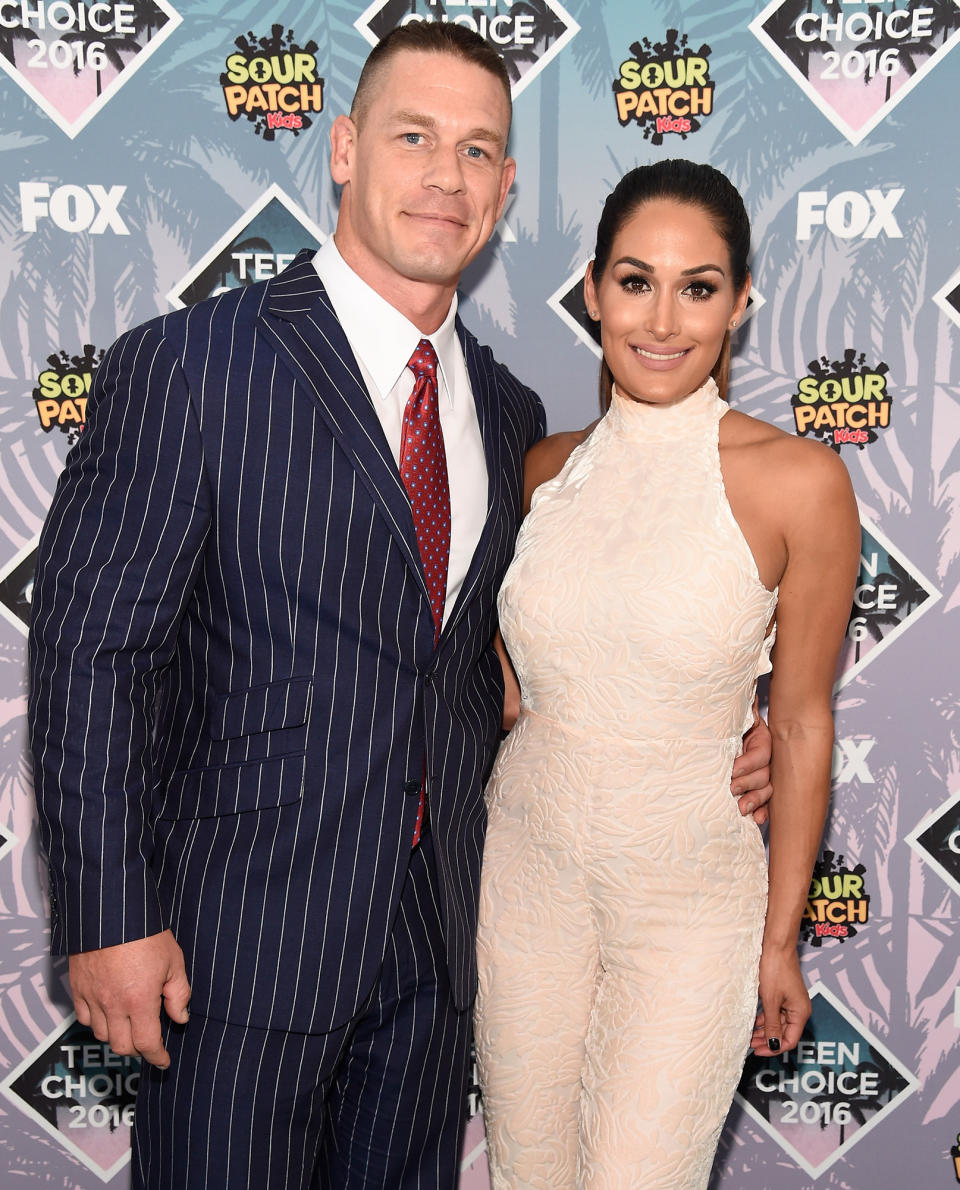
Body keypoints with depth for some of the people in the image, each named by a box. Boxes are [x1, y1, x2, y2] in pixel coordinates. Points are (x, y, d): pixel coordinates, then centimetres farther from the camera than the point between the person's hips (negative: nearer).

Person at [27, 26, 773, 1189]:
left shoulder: (507, 413, 7)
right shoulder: (186, 366, -12)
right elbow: (90, 647, -12)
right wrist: (109, 919, -14)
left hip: (437, 928, 6)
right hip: (240, 927, -5)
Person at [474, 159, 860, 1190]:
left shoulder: (798, 483, -13)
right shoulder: (547, 469, -1)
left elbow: (800, 725, -6)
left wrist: (781, 938, 0)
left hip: (692, 894, -3)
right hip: (527, 871, 4)